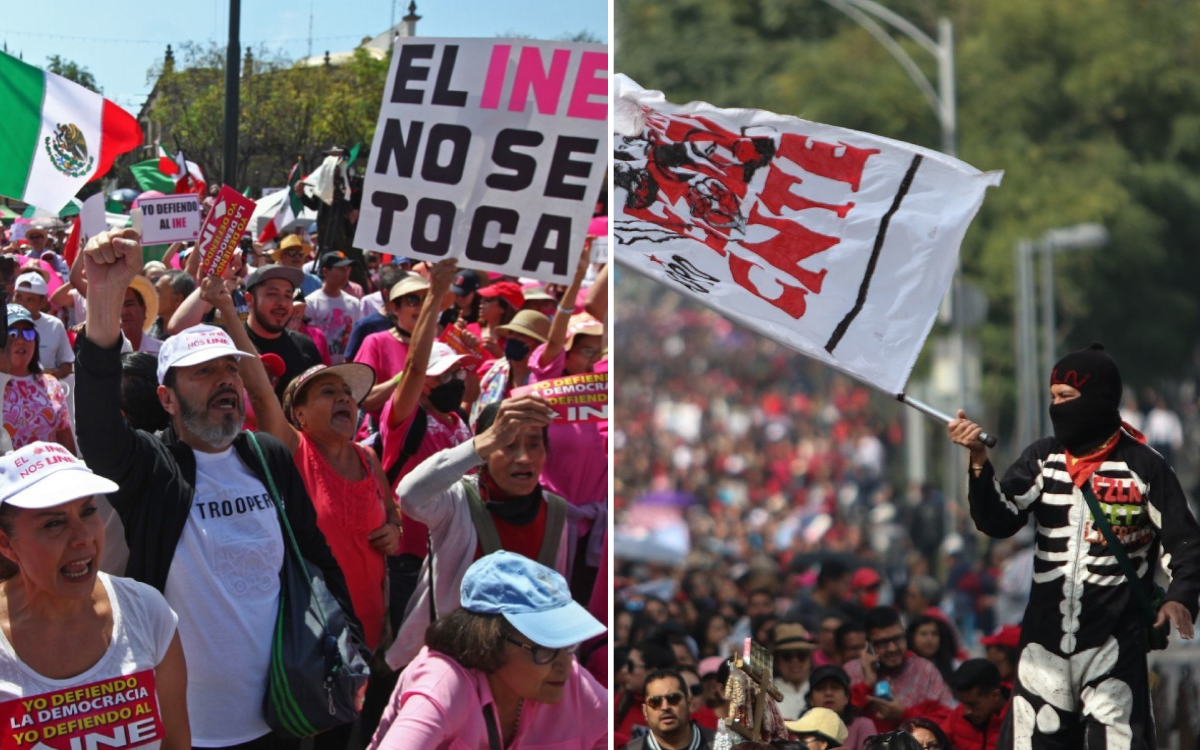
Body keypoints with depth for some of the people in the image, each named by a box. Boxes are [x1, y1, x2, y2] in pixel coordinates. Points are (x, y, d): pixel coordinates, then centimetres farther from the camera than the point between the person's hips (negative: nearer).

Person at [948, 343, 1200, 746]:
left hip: (1113, 641, -4)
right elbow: (997, 522, -4)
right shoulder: (1042, 458, 7)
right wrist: (979, 460, -19)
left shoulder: (1143, 466, -4)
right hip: (1045, 635, 5)